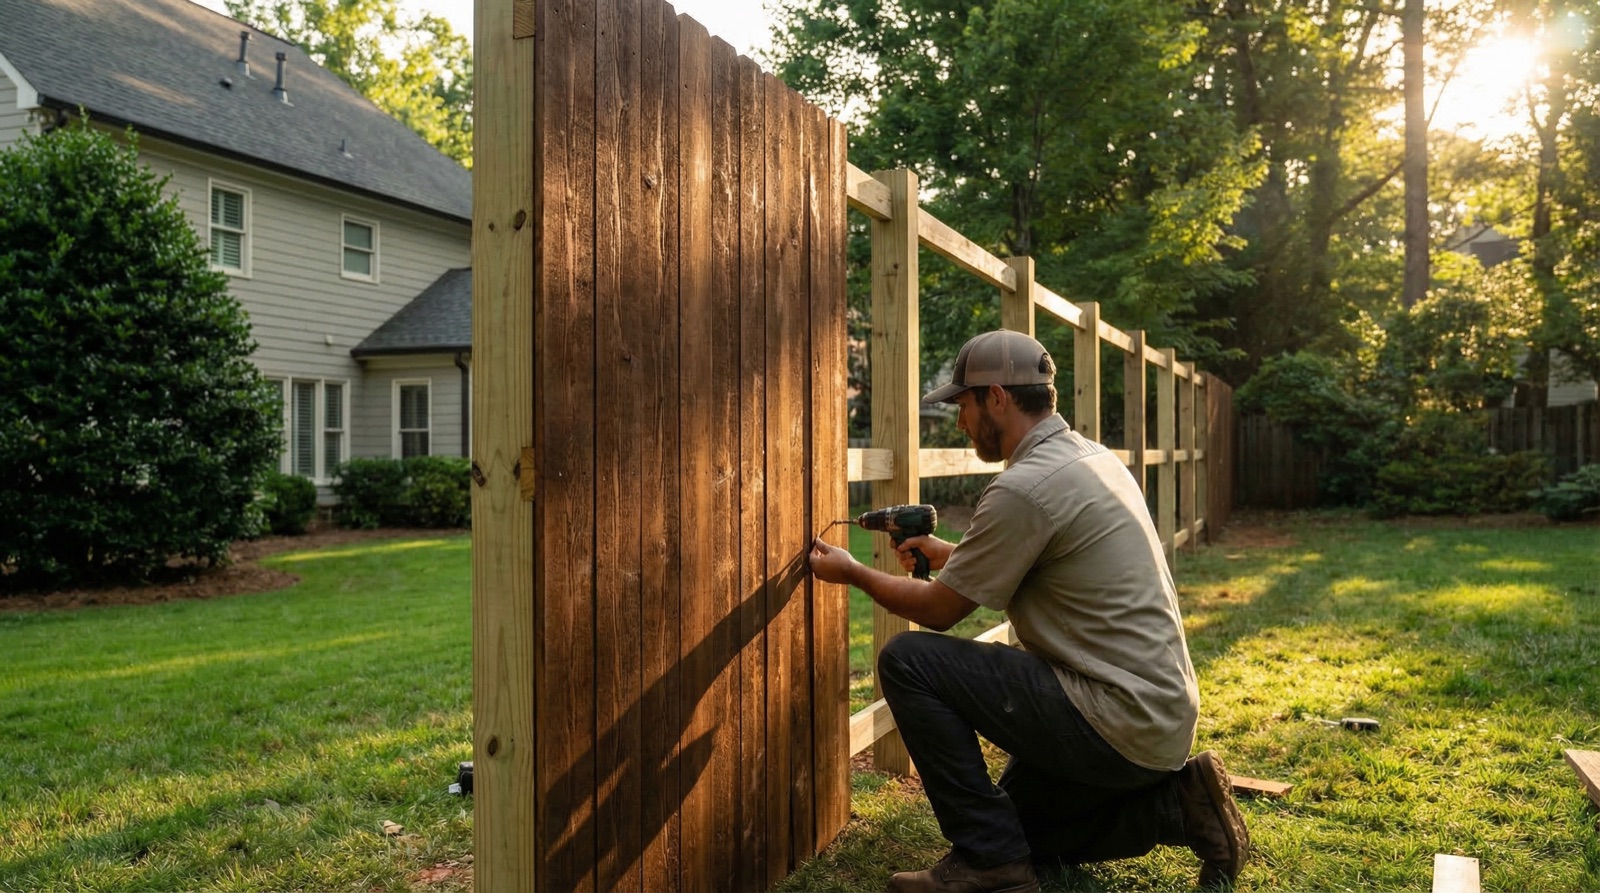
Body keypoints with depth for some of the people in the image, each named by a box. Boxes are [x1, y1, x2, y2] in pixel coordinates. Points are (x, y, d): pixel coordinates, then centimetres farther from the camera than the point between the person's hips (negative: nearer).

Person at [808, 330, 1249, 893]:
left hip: (1120, 725, -10)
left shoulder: (1025, 487, -20)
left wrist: (852, 572, 6)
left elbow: (939, 611, -9)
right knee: (1017, 827, 26)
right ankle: (1177, 805, 13)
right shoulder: (1092, 457, 9)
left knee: (907, 661, -11)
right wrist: (951, 555, 20)